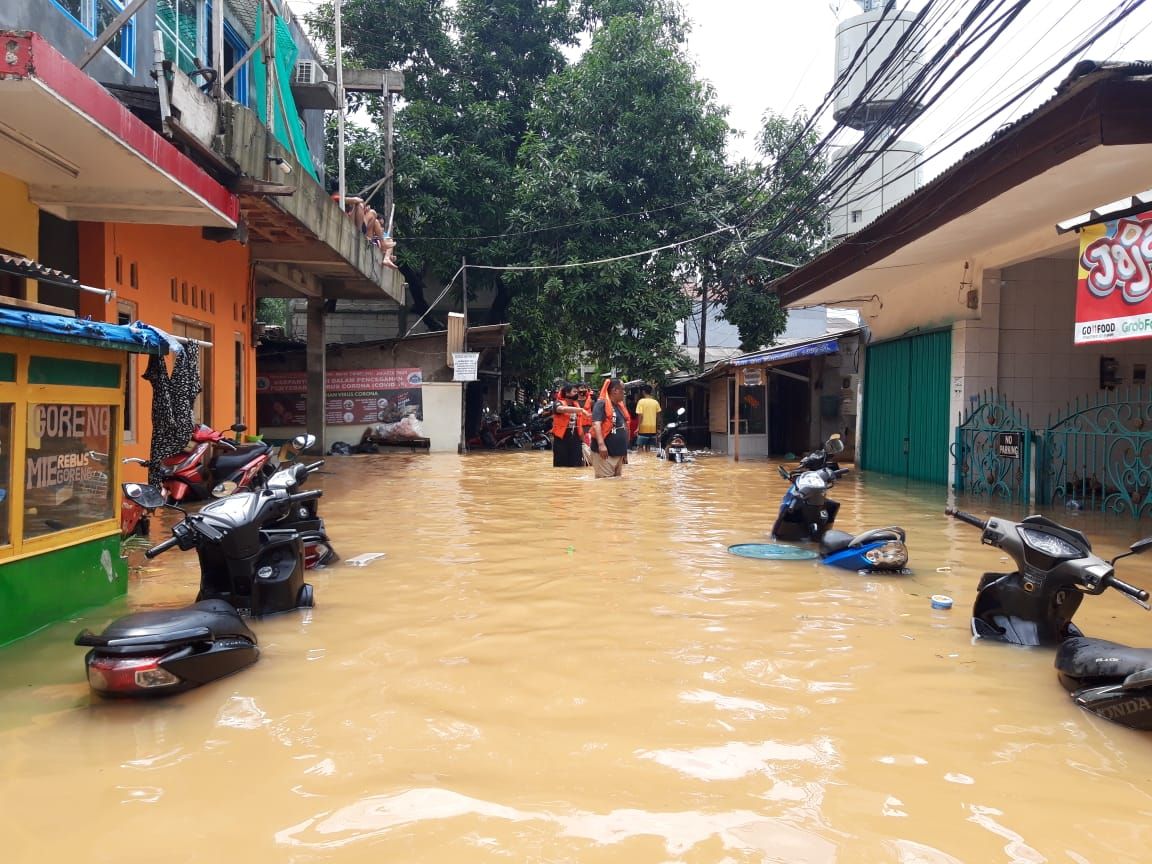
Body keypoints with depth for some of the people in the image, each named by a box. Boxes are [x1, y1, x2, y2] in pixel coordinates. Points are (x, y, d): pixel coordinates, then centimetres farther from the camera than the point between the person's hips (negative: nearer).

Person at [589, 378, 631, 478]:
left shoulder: (621, 405, 16)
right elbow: (596, 424, -22)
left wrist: (625, 451, 22)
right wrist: (601, 444, -33)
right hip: (605, 452, -9)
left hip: (619, 452, 9)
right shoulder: (601, 404, -10)